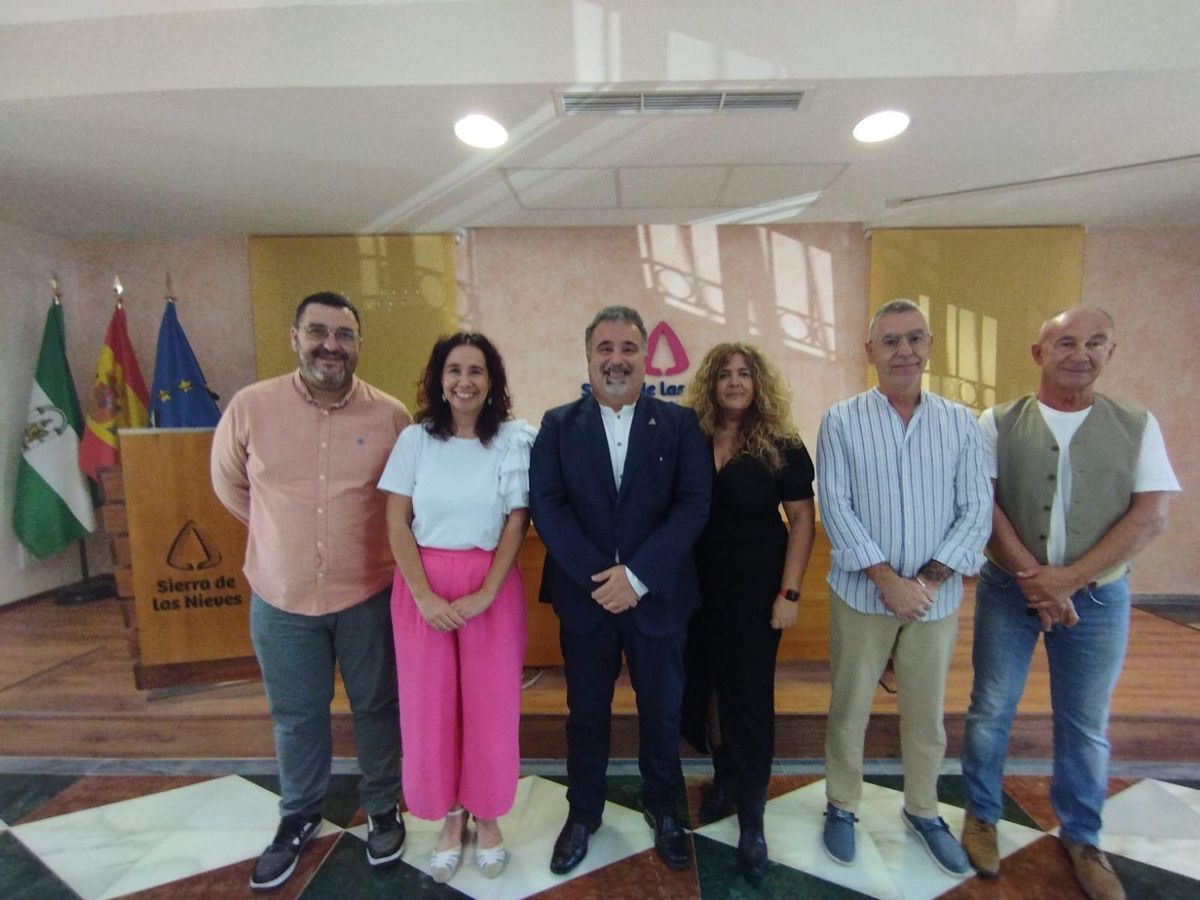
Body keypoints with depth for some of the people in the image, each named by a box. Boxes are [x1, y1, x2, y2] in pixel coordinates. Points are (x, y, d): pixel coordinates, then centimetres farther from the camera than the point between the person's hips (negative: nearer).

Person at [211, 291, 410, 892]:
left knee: (376, 708, 16)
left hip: (367, 594, -1)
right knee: (296, 717, 20)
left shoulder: (391, 415, -12)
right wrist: (285, 533, 12)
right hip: (280, 596, 1)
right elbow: (229, 484, 8)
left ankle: (382, 808, 41)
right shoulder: (250, 407, -10)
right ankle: (300, 816, 45)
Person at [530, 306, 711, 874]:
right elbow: (546, 506, -7)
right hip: (584, 594, 1)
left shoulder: (679, 424, -1)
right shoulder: (557, 426, 1)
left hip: (657, 595, 0)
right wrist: (599, 576, -16)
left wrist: (636, 575, -17)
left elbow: (694, 505, -9)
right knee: (586, 712, 16)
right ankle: (583, 812, 39)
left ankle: (663, 809, 41)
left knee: (662, 710, 15)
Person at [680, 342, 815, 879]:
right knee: (700, 685, 14)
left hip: (754, 589, -2)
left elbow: (801, 520, -5)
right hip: (698, 587, 3)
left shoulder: (783, 447, -7)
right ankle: (725, 777, 43)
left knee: (748, 696, 7)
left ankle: (751, 820, 25)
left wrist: (789, 593, -11)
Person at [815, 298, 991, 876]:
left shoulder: (960, 423, 1)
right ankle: (841, 806, 32)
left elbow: (976, 510, -3)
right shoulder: (841, 421, -5)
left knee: (927, 713, 17)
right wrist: (887, 578, -16)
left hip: (936, 597, 2)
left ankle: (922, 811, 40)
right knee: (849, 708, 11)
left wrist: (929, 579, -13)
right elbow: (834, 506, -10)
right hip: (862, 593, -2)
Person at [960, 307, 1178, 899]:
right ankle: (981, 816, 30)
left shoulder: (1137, 427, 0)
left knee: (1086, 724, 14)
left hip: (1097, 595, 1)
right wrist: (1032, 578, -15)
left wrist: (1068, 578, -15)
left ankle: (1081, 838, 36)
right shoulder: (998, 423, -2)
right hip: (1008, 589, -1)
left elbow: (1150, 516, -6)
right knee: (990, 710, 9)